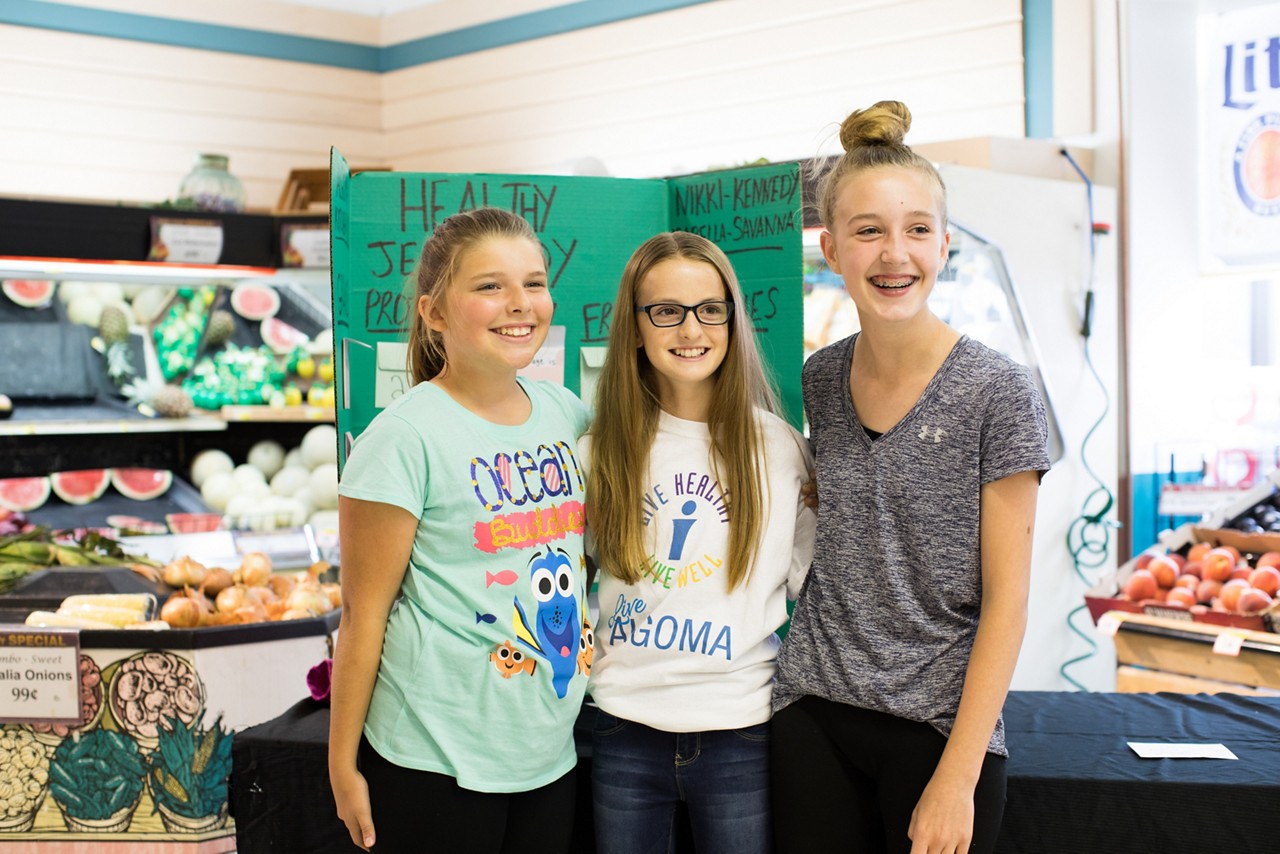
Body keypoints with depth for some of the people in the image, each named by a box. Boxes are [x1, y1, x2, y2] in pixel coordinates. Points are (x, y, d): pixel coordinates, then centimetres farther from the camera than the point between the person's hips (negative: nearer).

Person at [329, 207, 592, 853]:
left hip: (552, 751, 6)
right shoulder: (406, 436, -13)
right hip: (438, 762, -6)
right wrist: (342, 765, -8)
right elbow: (363, 611, -10)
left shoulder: (565, 412, 4)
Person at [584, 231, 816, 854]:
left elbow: (813, 589, 5)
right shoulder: (599, 451, 2)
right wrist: (588, 658, 2)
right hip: (625, 731, 2)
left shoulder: (780, 448, -2)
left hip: (741, 732, -1)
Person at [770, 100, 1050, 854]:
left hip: (940, 727, -4)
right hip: (815, 714, 4)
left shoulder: (997, 391, -10)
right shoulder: (822, 379, 3)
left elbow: (1006, 601, -11)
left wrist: (956, 777, -14)